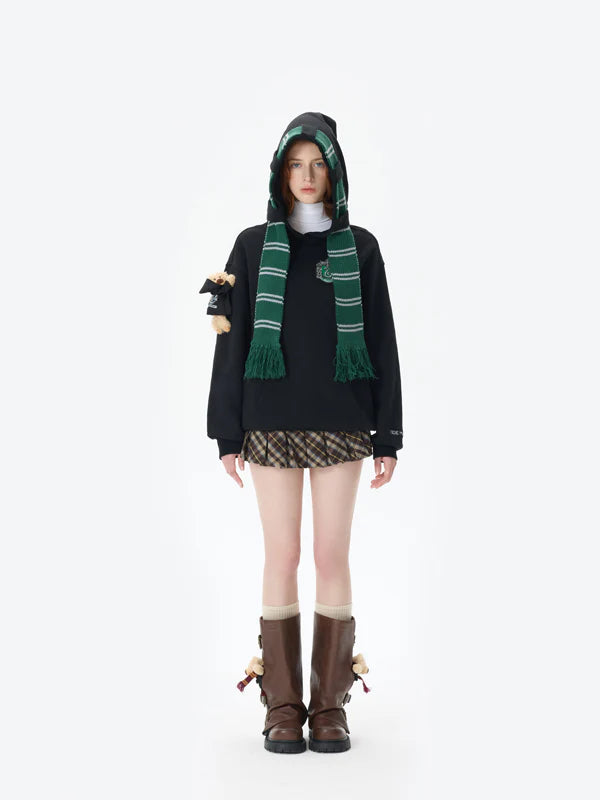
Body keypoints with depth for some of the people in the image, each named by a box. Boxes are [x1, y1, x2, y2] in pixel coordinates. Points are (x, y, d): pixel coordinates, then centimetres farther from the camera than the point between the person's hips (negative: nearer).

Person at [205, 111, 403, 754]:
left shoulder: (359, 248, 7)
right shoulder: (253, 246, 6)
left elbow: (382, 341, 5)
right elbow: (233, 339, 5)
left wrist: (388, 435, 0)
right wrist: (227, 431, -1)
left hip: (341, 422, 0)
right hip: (272, 422, 0)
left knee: (333, 556, 1)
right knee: (282, 557, 1)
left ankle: (330, 704, 12)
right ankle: (283, 706, 11)